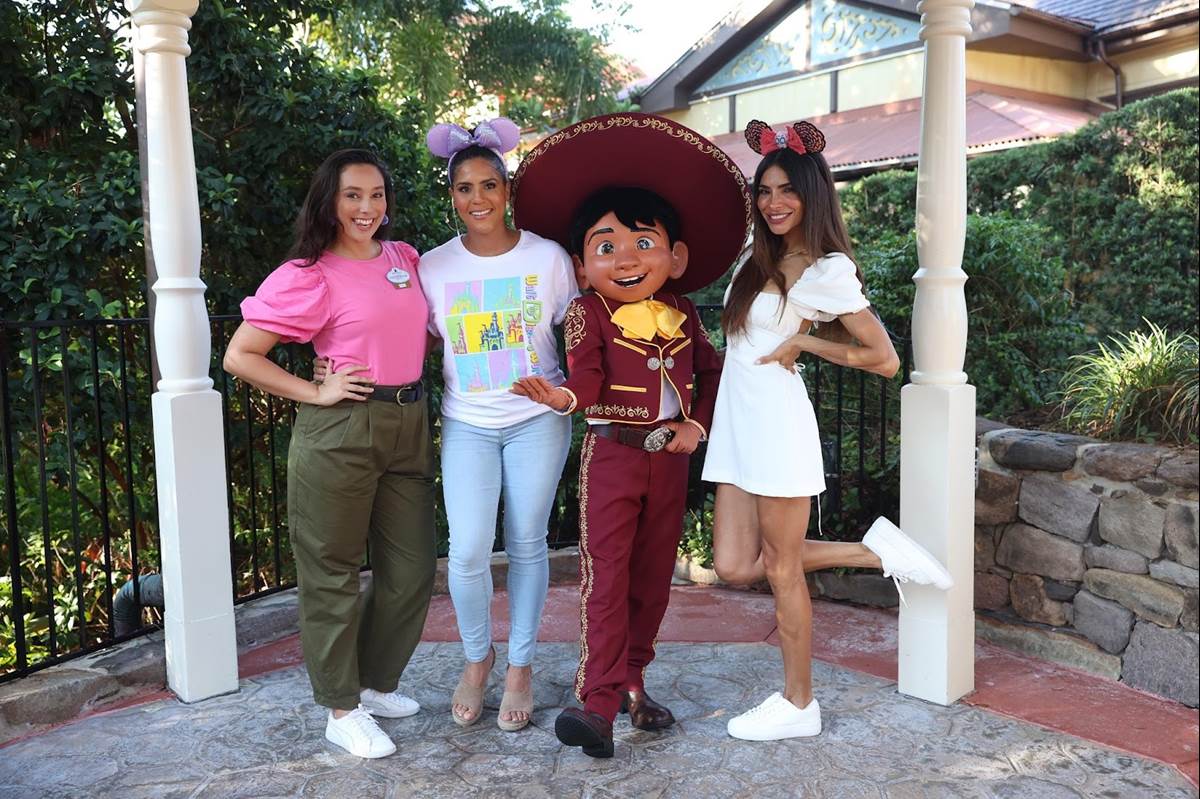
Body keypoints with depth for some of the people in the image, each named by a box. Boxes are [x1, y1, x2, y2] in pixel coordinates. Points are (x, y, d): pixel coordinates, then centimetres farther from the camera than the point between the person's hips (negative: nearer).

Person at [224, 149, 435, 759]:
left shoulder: (404, 258, 10)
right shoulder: (307, 276, -8)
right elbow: (239, 356, -7)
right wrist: (316, 393, -12)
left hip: (408, 426, 6)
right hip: (340, 432, -6)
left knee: (411, 569, 11)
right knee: (333, 572, 5)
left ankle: (375, 683, 32)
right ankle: (342, 710, 20)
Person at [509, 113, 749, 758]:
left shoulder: (682, 315, 6)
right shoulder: (588, 313, -7)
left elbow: (710, 373, 14)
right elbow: (588, 380, -17)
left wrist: (698, 423, 0)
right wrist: (564, 398, -37)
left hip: (669, 458, 5)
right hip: (611, 455, -5)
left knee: (652, 577, 12)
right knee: (605, 578, -6)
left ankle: (631, 680, 27)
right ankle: (599, 701, -2)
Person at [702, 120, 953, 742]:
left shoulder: (828, 269, -9)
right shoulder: (760, 258, 13)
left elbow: (884, 360, -10)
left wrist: (802, 341, -9)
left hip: (778, 423, -8)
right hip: (737, 422, 8)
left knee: (780, 568, 3)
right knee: (736, 566, 7)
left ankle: (797, 704, 21)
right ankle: (877, 552, 18)